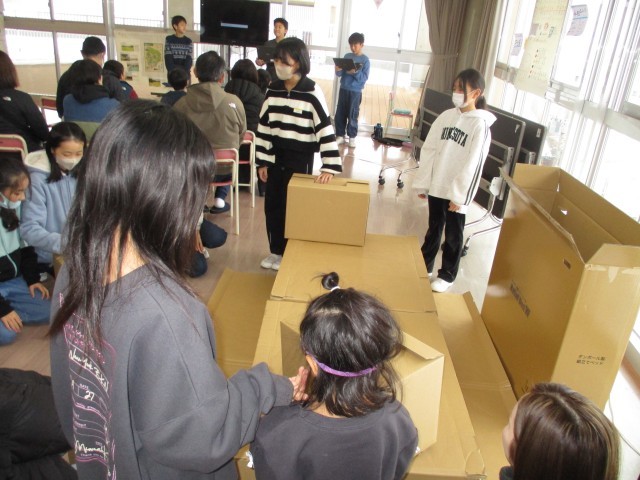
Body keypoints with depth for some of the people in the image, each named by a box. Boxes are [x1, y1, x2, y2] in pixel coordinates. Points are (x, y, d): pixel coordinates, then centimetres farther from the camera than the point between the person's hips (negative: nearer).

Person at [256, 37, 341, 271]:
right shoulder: (273, 90, 1)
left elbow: (325, 129, -17)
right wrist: (262, 161, 4)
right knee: (272, 205, 10)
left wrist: (329, 167, -24)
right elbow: (264, 126, 6)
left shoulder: (312, 93, -14)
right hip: (275, 156, 5)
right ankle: (276, 251, 27)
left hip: (300, 158, -5)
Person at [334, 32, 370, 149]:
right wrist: (338, 70, -18)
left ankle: (352, 137, 14)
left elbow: (365, 77, -12)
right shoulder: (346, 56, 6)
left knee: (352, 115, 2)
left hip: (355, 91, -4)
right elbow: (340, 74, 4)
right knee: (339, 114, 6)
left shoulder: (365, 60, -5)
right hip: (343, 89, 4)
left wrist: (355, 72, -27)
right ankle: (340, 136, 16)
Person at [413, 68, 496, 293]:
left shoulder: (480, 124, -12)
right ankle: (424, 267, 36)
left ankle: (447, 275, 27)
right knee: (433, 228, 20)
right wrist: (422, 181, 3)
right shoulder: (446, 116, 2)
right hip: (436, 186, 5)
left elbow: (473, 165, -14)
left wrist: (459, 196, -15)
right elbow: (429, 149, 5)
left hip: (456, 191, -5)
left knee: (453, 235, 11)